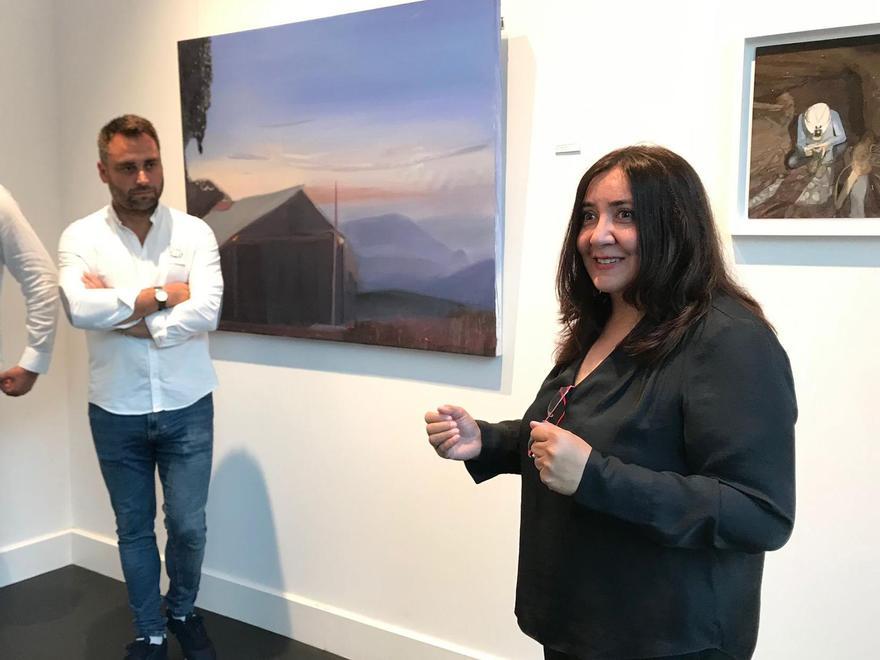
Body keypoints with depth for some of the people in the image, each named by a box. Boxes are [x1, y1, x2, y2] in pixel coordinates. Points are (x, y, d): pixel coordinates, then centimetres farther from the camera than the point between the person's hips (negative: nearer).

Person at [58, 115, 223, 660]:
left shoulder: (194, 232, -5)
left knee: (188, 527, 9)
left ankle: (183, 613, 37)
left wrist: (120, 314, -16)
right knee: (134, 529, 15)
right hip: (116, 413, 1)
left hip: (187, 408, 0)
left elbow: (205, 313, -18)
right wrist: (162, 294, -17)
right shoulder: (80, 238, -4)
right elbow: (80, 310, -21)